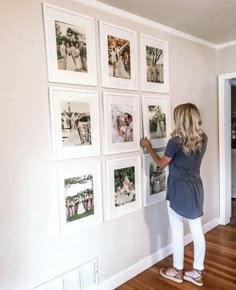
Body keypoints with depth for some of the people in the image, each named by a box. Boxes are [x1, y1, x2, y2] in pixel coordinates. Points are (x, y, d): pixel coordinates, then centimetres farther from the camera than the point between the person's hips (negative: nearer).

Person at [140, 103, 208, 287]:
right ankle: (198, 272, 27)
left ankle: (178, 271, 27)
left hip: (179, 190, -6)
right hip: (196, 189, 6)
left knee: (178, 232, 10)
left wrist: (148, 147, 6)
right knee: (197, 231, 13)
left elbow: (161, 164, -5)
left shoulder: (175, 142, -19)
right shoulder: (203, 139, -1)